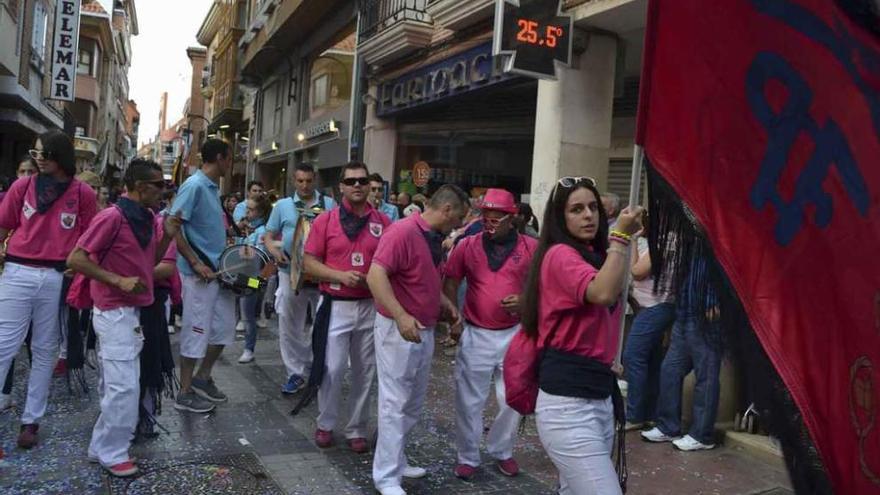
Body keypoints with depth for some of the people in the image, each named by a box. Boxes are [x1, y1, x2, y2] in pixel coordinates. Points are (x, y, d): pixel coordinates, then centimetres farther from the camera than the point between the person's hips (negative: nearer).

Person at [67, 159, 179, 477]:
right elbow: (75, 259, -18)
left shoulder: (148, 219, 8)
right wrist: (120, 280, -25)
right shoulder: (113, 217, -18)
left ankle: (103, 445, 31)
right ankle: (112, 453, 9)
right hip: (115, 312, -9)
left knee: (116, 385, 17)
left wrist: (167, 236, 1)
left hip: (132, 310, 9)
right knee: (125, 386, -6)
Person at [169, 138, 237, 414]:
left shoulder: (213, 187, 12)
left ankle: (202, 378, 29)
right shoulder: (194, 186, -14)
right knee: (196, 332, 0)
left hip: (219, 270, 9)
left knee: (225, 326, 15)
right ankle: (185, 393, 13)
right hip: (199, 273, -9)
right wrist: (196, 263, -19)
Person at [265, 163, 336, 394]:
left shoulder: (329, 205, 3)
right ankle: (295, 373, 21)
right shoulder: (282, 206, 6)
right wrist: (275, 251, -12)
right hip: (291, 273, 1)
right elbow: (269, 235, 9)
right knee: (290, 326, 8)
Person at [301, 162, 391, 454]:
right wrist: (340, 276, -16)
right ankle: (325, 424, 22)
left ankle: (357, 430, 24)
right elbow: (309, 263, -2)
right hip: (335, 306, -2)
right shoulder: (325, 221, -1)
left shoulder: (383, 222, 2)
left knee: (365, 372, 10)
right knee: (332, 369, 0)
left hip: (370, 307, 2)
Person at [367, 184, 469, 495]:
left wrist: (446, 304, 8)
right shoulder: (402, 231, -18)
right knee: (395, 404, 0)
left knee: (414, 405, 17)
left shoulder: (434, 239, 11)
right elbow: (376, 275, -26)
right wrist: (401, 316, -34)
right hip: (399, 330, -9)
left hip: (424, 330, 9)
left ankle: (395, 460, 32)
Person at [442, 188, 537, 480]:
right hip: (476, 335, 0)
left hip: (515, 334, 0)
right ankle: (468, 457, 25)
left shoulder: (531, 247, -4)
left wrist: (525, 300, -14)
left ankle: (502, 452, 34)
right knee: (469, 401, 8)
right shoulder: (468, 245, -1)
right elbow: (450, 283, 5)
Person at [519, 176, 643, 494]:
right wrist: (621, 236, -21)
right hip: (568, 400, -10)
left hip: (600, 394, 10)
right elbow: (603, 293, -29)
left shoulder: (593, 255, 17)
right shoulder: (560, 254, -11)